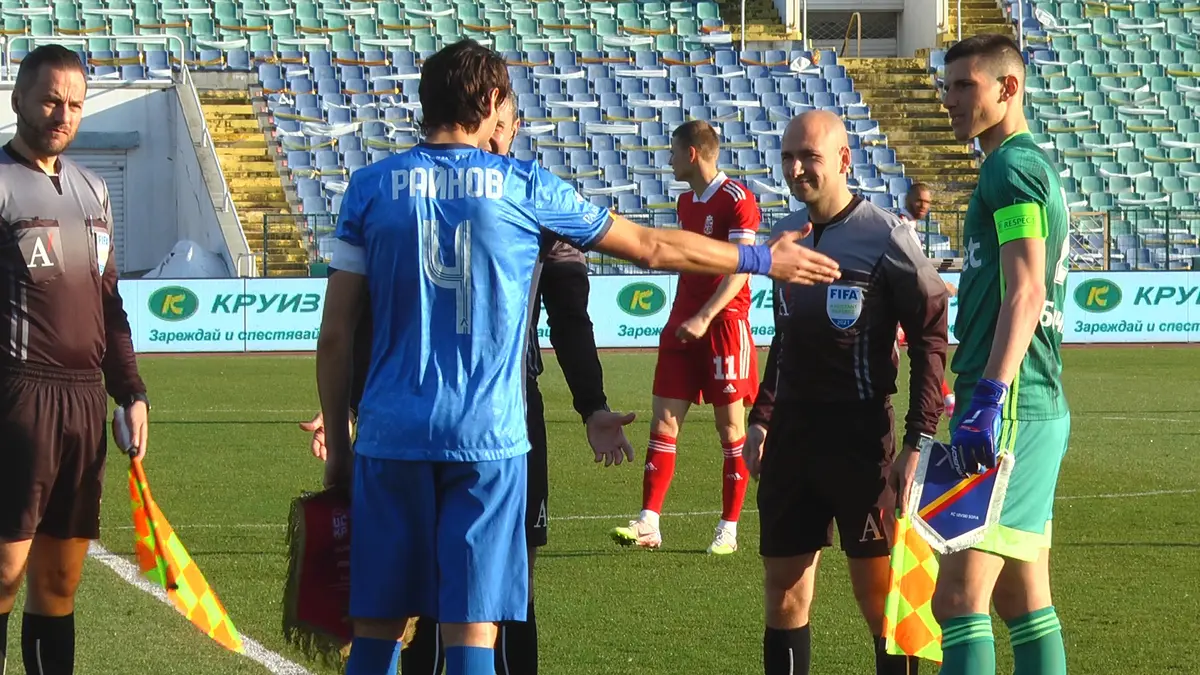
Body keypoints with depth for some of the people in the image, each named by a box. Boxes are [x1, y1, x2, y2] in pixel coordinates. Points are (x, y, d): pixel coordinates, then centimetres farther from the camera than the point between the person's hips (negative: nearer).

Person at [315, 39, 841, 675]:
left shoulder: (370, 187, 4)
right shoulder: (524, 187, 3)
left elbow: (335, 337, 2)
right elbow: (651, 246, 13)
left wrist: (338, 444, 12)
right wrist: (760, 259, 26)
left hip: (390, 438, 1)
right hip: (486, 440, -1)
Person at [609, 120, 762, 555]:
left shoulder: (736, 199, -11)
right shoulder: (686, 202, 14)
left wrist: (704, 318, -24)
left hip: (724, 322, -7)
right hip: (684, 322, 8)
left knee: (730, 427, 1)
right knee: (663, 421, 0)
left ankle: (728, 529, 7)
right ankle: (649, 524, -1)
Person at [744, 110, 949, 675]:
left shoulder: (883, 237, -9)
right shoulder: (784, 235, 11)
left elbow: (930, 337, -9)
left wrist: (920, 438, -13)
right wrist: (762, 418, 15)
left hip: (861, 434, -6)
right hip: (791, 433, 6)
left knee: (879, 595, -4)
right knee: (783, 591, 8)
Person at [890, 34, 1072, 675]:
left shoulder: (1011, 167, -9)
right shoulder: (1036, 166, 22)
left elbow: (1025, 293, -20)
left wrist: (989, 400, -29)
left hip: (1012, 407, -10)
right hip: (1041, 408, 10)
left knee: (959, 596, -14)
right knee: (1024, 601, 11)